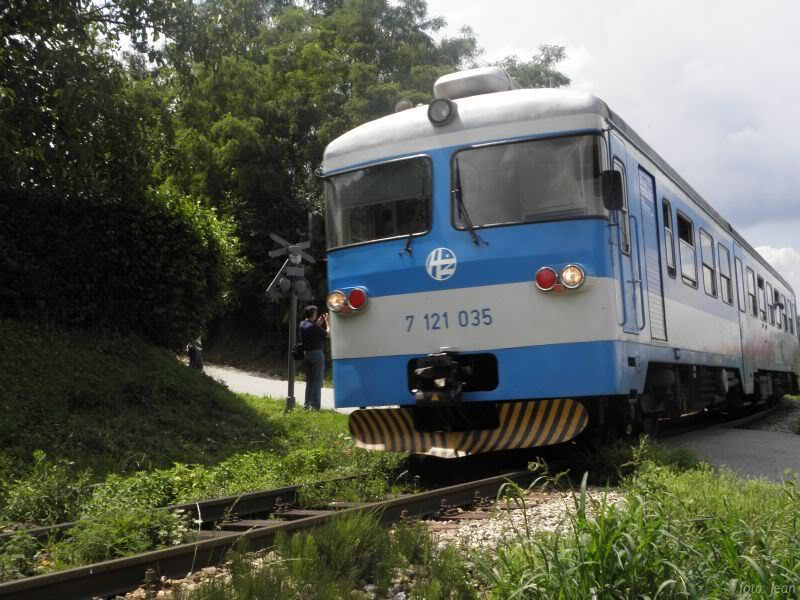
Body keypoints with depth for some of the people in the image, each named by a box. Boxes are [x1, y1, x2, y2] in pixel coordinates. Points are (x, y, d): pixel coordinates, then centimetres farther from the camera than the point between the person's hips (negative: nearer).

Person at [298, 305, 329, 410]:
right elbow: (328, 333, -9)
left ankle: (307, 403, 21)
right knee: (317, 381, -2)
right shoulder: (313, 327, -20)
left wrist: (319, 322, 14)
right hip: (316, 354, -8)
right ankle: (314, 405, -3)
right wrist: (327, 322, 3)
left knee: (309, 380, 17)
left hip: (306, 354, 8)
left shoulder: (302, 325, 4)